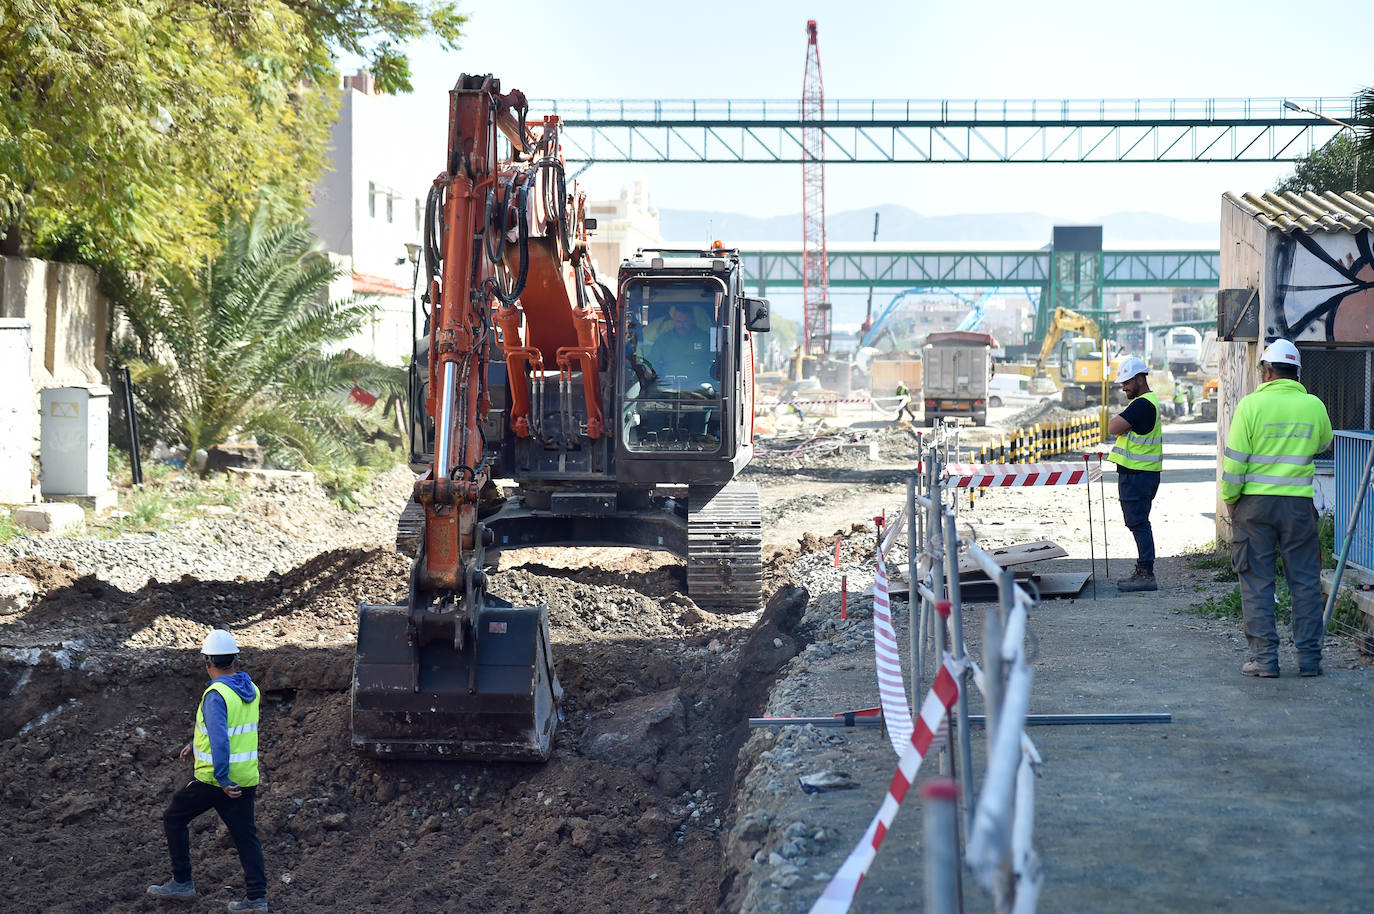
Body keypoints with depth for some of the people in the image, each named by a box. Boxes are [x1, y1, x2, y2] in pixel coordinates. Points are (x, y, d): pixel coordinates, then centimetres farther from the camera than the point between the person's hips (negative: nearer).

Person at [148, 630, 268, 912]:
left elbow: (219, 739, -28)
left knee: (174, 818, 12)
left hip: (214, 780, -7)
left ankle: (182, 883, 16)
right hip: (247, 778, 7)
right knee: (245, 835, 11)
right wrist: (196, 745, 29)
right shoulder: (251, 690, 7)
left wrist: (222, 780, -25)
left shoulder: (216, 694, -18)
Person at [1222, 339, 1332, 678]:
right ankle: (1309, 659, 10)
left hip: (1256, 502, -2)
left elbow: (1235, 459, -7)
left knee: (1256, 582, 5)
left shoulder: (1251, 405, -7)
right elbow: (1322, 444, 21)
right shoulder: (1314, 406, 1)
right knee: (1305, 581, 9)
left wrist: (1230, 499, 4)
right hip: (1299, 502, 2)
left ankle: (1264, 657, 3)